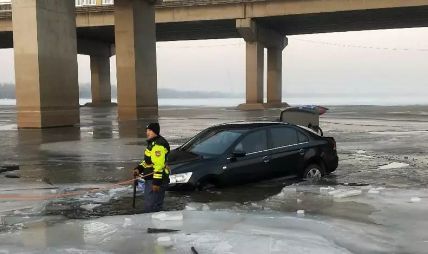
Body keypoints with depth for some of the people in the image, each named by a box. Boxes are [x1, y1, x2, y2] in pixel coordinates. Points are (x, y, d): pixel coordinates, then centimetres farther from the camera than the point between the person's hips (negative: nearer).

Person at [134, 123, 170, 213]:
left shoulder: (158, 145, -19)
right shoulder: (152, 143, 16)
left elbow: (159, 164, -24)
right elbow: (148, 160, 26)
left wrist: (156, 182, -25)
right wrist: (139, 168, 12)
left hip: (157, 180, -11)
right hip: (150, 179, 11)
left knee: (150, 207, -9)